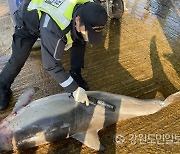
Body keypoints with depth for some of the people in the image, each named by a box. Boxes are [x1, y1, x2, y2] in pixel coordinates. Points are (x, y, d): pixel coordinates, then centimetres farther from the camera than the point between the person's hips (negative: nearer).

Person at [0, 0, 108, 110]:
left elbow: (81, 42, -9)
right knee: (18, 59, -7)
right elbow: (51, 64, -40)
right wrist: (74, 89, -35)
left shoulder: (86, 9, -26)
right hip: (27, 23, -5)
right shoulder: (53, 28, -47)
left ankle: (75, 75, 9)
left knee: (79, 42, -8)